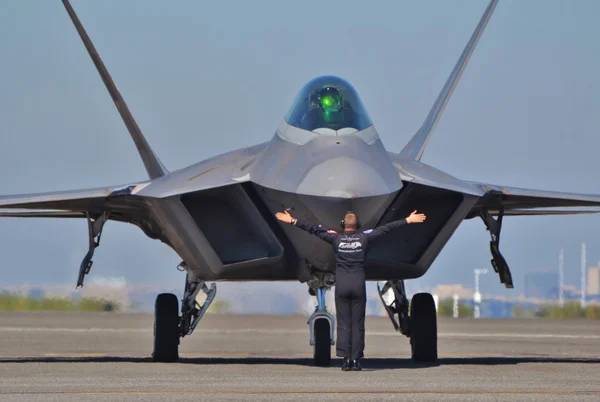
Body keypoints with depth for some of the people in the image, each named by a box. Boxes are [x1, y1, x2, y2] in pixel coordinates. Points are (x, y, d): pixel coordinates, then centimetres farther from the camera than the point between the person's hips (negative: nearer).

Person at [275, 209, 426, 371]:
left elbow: (314, 229, 0)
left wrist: (293, 221, 4)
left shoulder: (336, 238, 0)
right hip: (358, 282, 0)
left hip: (341, 283, 0)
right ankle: (355, 359, -1)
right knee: (357, 324, 3)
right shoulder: (364, 237, 1)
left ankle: (345, 359, -4)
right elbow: (386, 228, 4)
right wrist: (408, 220, 9)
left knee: (343, 323, 3)